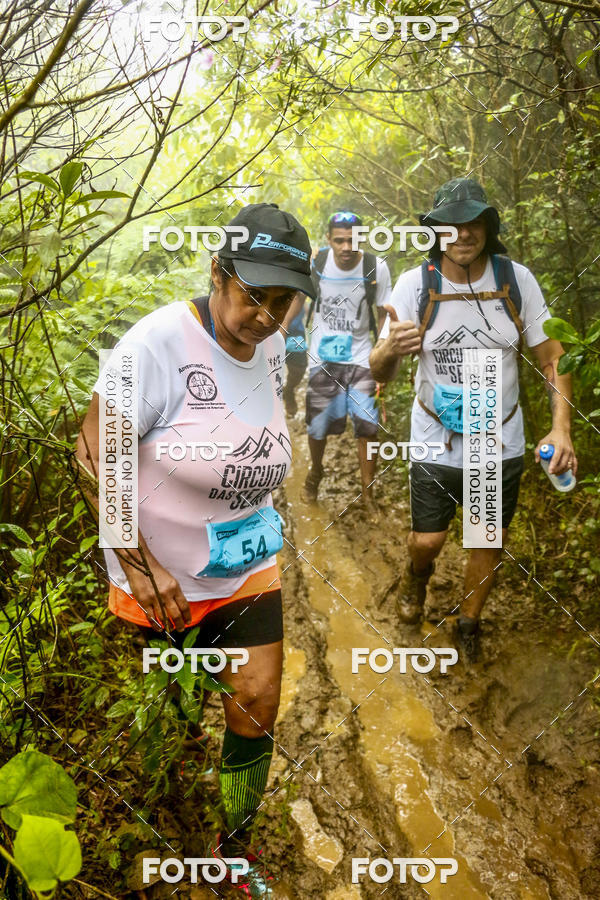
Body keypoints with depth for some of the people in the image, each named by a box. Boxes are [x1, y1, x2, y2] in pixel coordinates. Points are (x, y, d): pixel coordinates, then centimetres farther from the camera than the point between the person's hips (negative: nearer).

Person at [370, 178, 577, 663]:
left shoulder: (516, 280, -12)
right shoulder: (415, 285, -15)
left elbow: (552, 357, -5)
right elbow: (380, 373, -15)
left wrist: (561, 428, -19)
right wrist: (390, 351, -40)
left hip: (501, 443, 2)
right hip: (437, 442, -1)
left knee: (490, 540, 14)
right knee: (427, 541, 7)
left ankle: (469, 624, 40)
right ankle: (417, 575, 45)